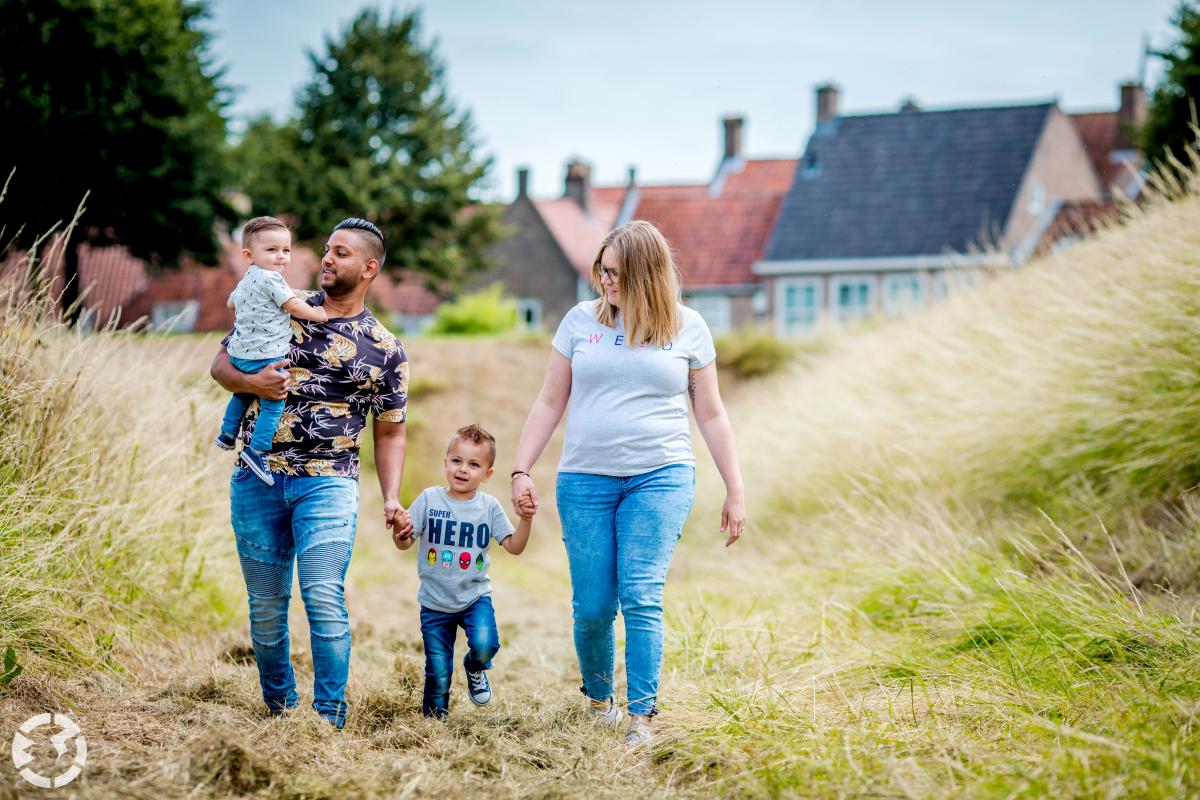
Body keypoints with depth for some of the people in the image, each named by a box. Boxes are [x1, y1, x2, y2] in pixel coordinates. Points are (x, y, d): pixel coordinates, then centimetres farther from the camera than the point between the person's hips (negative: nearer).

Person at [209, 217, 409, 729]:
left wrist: (391, 498, -3)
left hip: (328, 482, -2)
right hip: (257, 478, 2)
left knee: (323, 598, -16)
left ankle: (330, 717, -8)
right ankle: (279, 708, 26)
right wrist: (250, 382, -10)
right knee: (266, 605, 8)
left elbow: (390, 433, 11)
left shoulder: (385, 351, 6)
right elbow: (220, 365, 13)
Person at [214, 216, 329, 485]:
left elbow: (232, 302, 34)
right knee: (273, 403, -6)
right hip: (264, 356, -10)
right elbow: (294, 306, -14)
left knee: (243, 394, 31)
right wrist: (317, 314, 1)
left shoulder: (246, 281, 16)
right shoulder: (270, 279, -14)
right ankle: (256, 450, -11)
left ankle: (227, 433, 40)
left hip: (239, 352, 10)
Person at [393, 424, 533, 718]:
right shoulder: (429, 499, -7)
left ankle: (475, 669, 11)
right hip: (435, 602, 0)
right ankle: (434, 719, 26)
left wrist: (526, 520, -17)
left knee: (485, 645, -24)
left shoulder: (489, 507, -3)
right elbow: (406, 543, -7)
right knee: (438, 674, 0)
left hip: (475, 596, 1)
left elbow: (514, 547, -1)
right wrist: (399, 532, -29)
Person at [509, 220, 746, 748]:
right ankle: (598, 697, 26)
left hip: (660, 477, -1)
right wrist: (521, 470, 3)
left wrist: (735, 490, 8)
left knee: (641, 598, -12)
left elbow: (710, 414, 9)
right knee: (592, 607, 1)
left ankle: (640, 719, -7)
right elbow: (549, 403, 11)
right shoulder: (581, 320, 6)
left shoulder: (687, 327, 4)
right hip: (585, 480, 2)